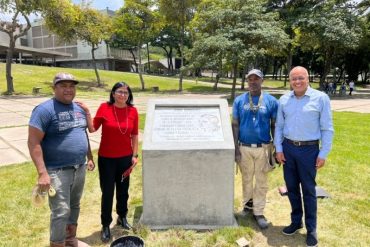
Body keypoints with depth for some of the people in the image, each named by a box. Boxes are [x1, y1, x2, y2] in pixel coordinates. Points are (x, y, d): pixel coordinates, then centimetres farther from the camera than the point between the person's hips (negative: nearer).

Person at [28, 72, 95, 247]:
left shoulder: (79, 108, 8)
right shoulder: (44, 110, -14)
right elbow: (33, 142, -18)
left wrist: (90, 158, 16)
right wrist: (42, 173, -23)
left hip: (80, 168, 7)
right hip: (58, 171, -7)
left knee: (75, 207, 20)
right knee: (61, 212, -3)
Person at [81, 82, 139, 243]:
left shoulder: (133, 111, -3)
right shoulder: (104, 108, -9)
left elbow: (135, 135, 2)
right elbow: (92, 129, -8)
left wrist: (135, 155, 0)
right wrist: (86, 112, -20)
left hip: (125, 157, 2)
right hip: (106, 158, -2)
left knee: (123, 190, 16)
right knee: (107, 192, 6)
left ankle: (122, 217, 39)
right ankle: (105, 225, 24)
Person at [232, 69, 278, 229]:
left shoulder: (271, 101, -2)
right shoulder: (239, 100, -1)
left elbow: (274, 126, 2)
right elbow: (235, 125, 1)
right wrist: (236, 148, -5)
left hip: (263, 148, 0)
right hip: (244, 147, 1)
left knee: (261, 181, 6)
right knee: (247, 179, 15)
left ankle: (258, 212, 19)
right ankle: (248, 204, 35)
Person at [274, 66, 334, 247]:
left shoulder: (321, 98, -6)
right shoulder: (284, 99, 3)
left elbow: (327, 129, -5)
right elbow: (279, 126, 8)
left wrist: (323, 154, -7)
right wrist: (278, 149, 2)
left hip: (309, 149, -3)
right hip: (288, 148, 4)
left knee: (308, 190, 5)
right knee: (292, 187, 13)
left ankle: (311, 229, 21)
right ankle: (296, 221, 31)